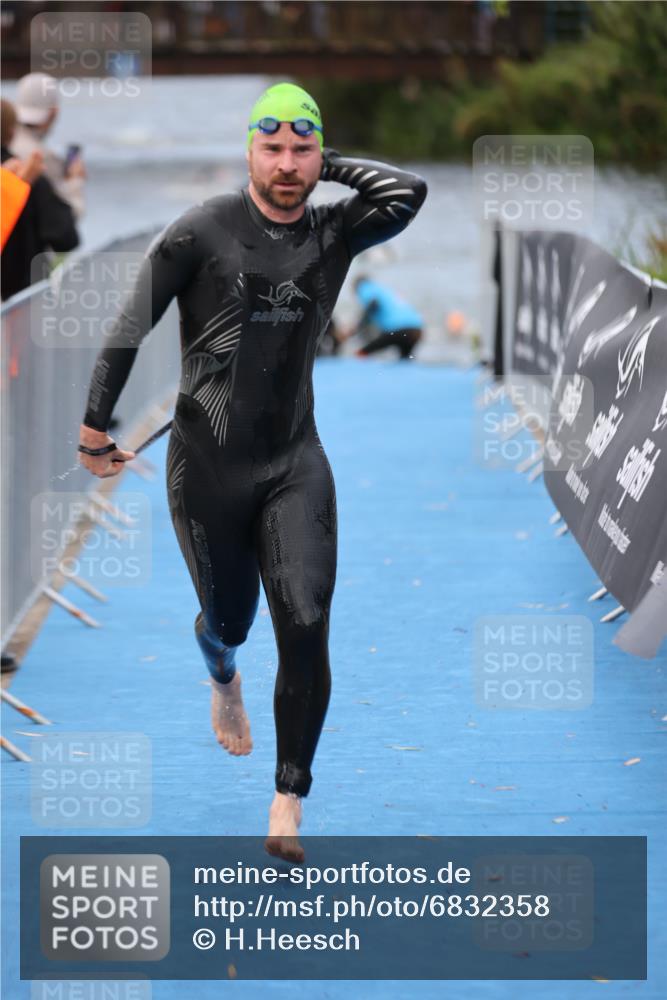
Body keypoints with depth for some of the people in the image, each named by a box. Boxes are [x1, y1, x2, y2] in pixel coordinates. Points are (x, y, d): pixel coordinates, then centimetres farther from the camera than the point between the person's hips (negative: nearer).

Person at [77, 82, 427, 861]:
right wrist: (95, 423, -3)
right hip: (207, 466, -1)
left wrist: (329, 168, -8)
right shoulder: (203, 232, -9)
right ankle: (223, 679, 55)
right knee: (229, 618, 15)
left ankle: (288, 806, -5)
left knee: (306, 627, -13)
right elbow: (132, 325, -4)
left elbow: (409, 194, -19)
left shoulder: (333, 234, -1)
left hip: (296, 465, 1)